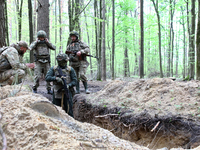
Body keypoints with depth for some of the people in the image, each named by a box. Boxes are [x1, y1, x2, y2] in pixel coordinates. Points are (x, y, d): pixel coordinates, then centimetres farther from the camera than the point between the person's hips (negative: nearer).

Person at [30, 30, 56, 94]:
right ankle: (34, 88, 6)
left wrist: (48, 42, -5)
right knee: (37, 76, -9)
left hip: (46, 62, 2)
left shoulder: (47, 43, 11)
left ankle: (49, 89, 11)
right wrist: (36, 42, -10)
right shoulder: (35, 43, 6)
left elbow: (54, 48, -1)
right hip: (38, 62, -2)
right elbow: (31, 48, -13)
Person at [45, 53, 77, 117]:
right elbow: (47, 78, -4)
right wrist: (56, 78, -20)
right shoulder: (53, 69, 5)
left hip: (67, 92, -2)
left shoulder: (70, 69, 2)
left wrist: (68, 86, -18)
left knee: (68, 110, -2)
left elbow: (74, 81, 0)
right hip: (57, 92, 2)